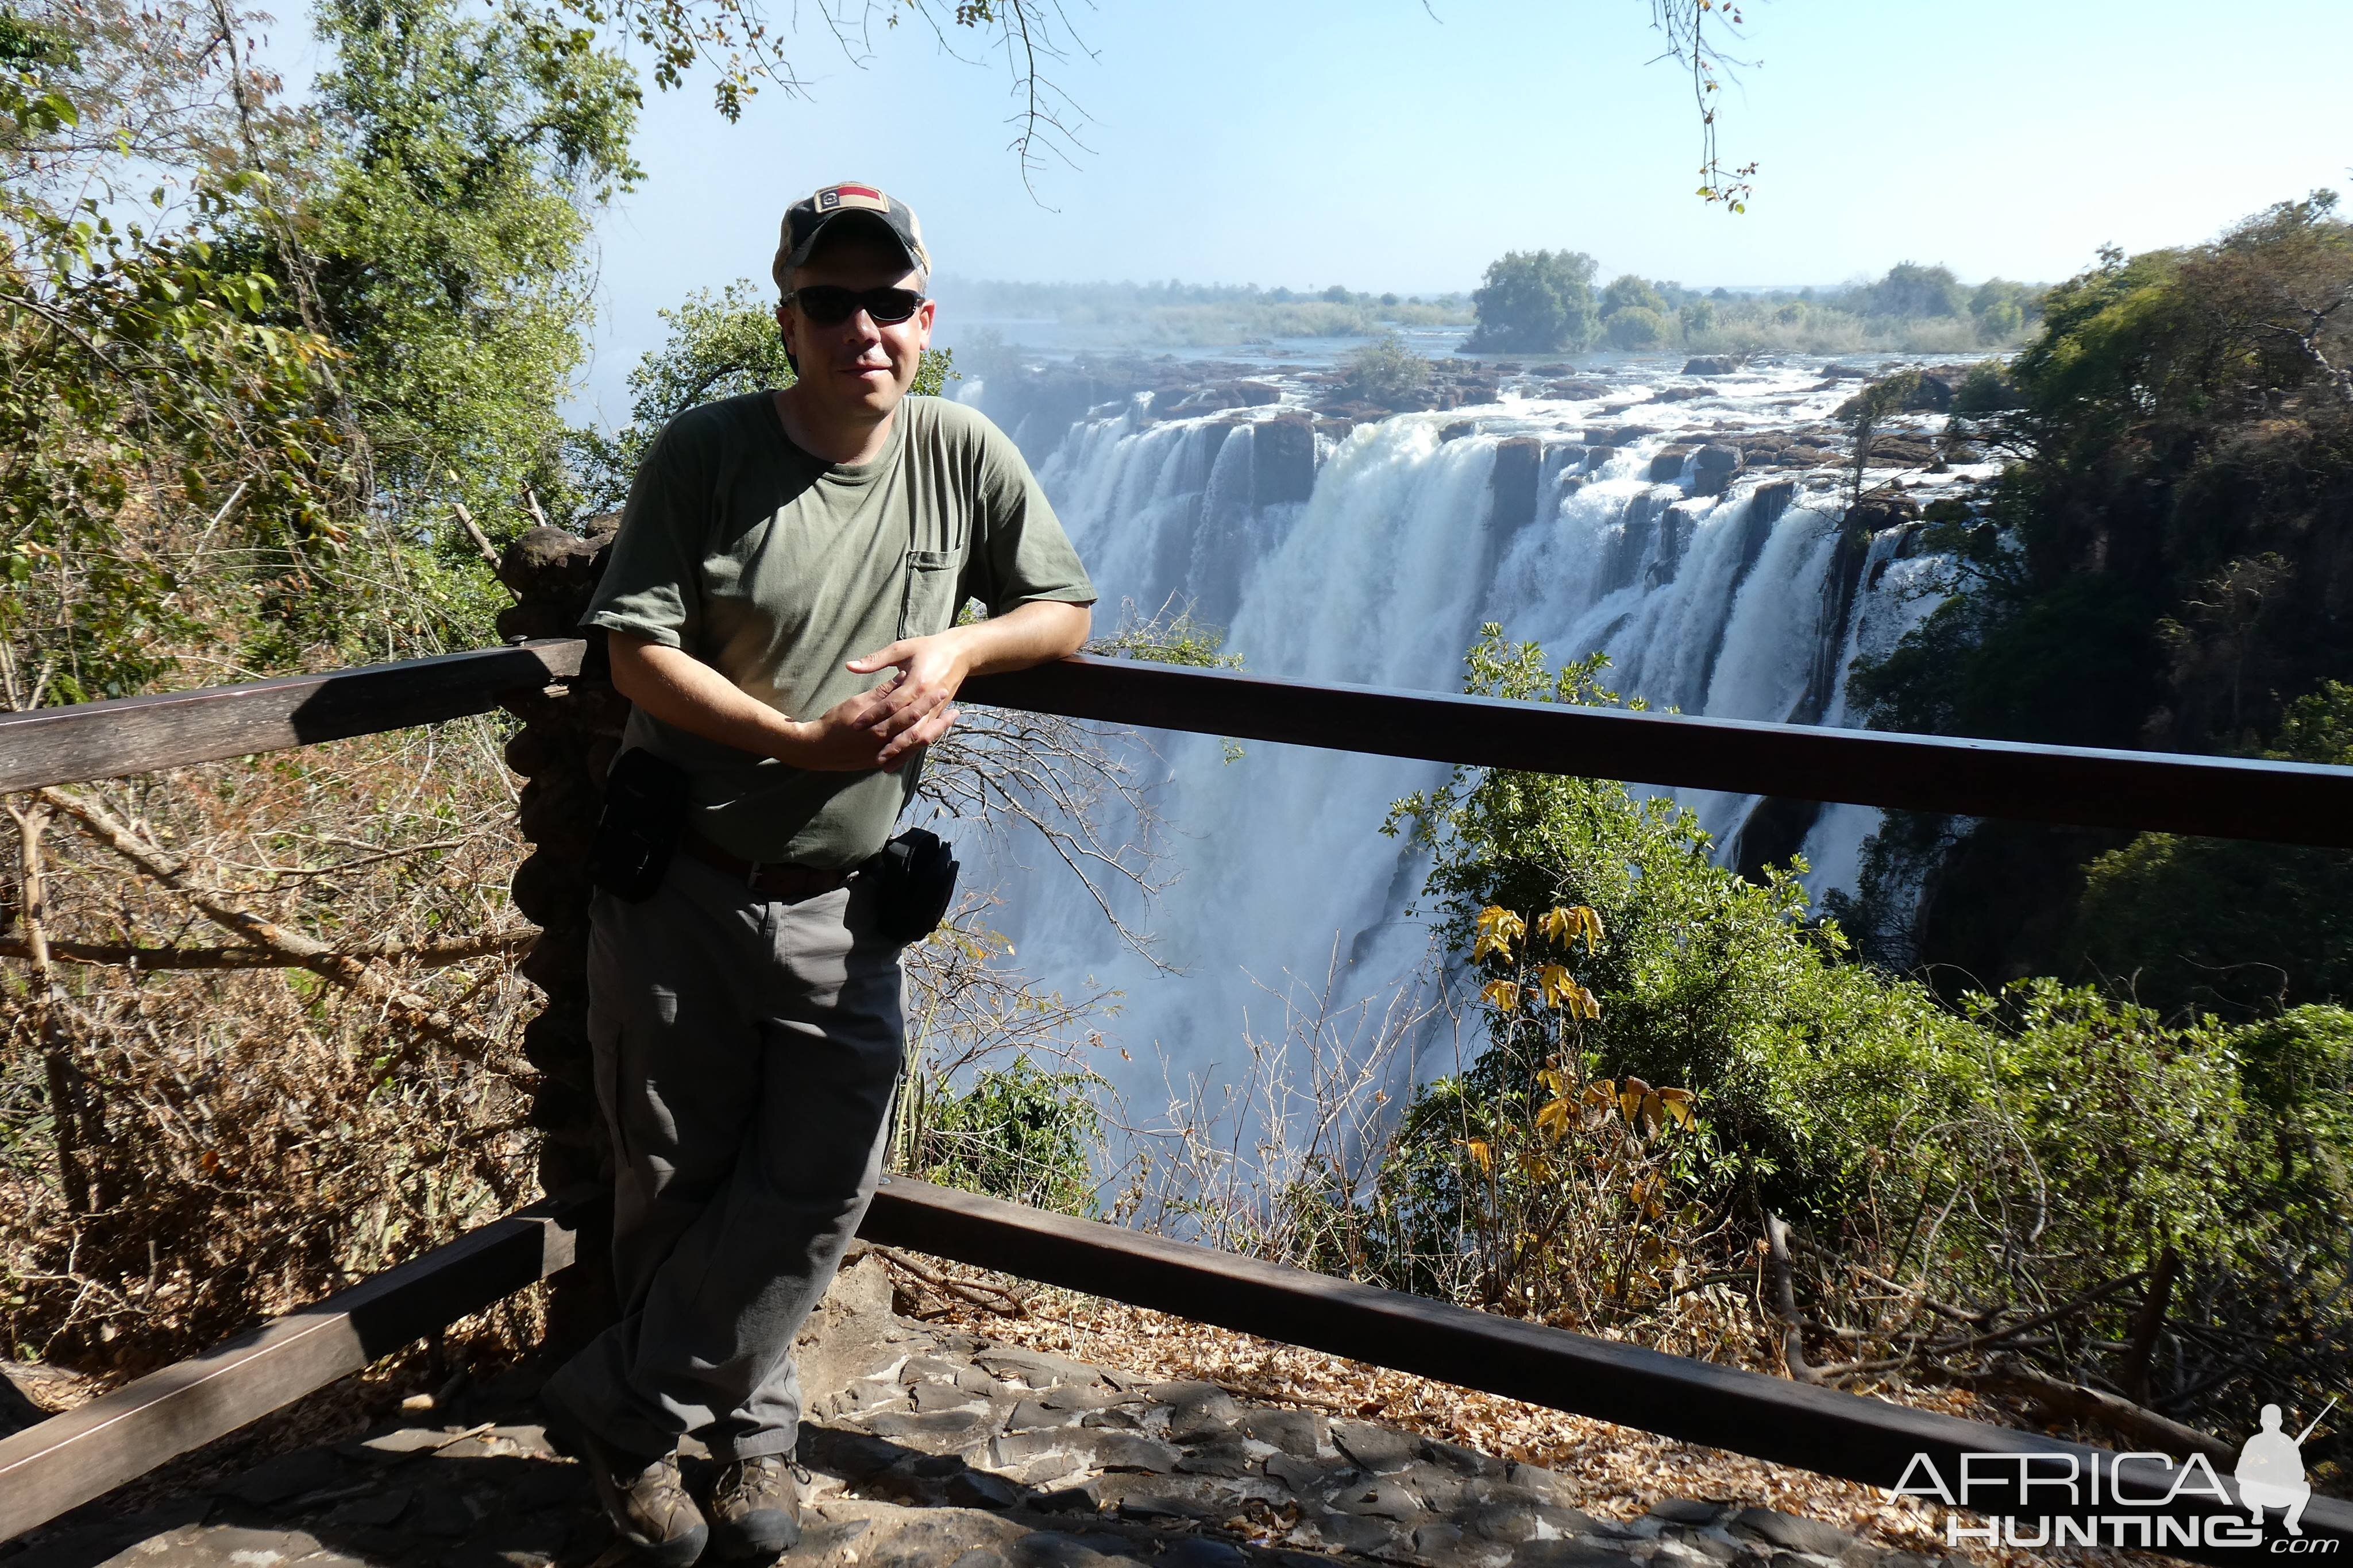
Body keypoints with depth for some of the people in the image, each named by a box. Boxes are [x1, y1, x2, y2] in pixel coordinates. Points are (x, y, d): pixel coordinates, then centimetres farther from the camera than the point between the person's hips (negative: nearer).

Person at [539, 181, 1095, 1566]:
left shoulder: (963, 452, 0)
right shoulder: (706, 453, -8)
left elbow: (1067, 612, 9)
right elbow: (638, 652, -12)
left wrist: (963, 646, -12)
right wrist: (806, 741, -23)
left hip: (841, 905, 2)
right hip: (678, 885, -2)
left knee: (821, 1187, 1)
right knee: (678, 1185, 8)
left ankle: (618, 1410, 22)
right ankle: (754, 1427, 32)